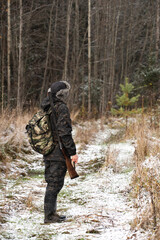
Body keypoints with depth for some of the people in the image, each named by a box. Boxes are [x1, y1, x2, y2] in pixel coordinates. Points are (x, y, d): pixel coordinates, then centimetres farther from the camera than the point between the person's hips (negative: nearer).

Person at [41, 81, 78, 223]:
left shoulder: (46, 108, 11)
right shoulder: (61, 108, -15)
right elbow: (64, 132, -20)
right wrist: (72, 152, -16)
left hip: (47, 153, 8)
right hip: (59, 153, -8)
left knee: (51, 183, 15)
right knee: (55, 184, -4)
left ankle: (51, 214, 22)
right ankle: (50, 216, -2)